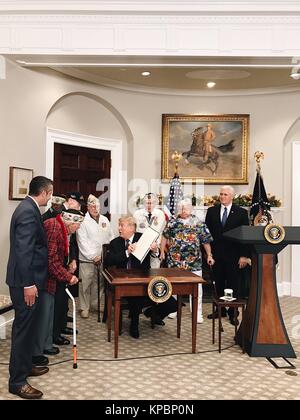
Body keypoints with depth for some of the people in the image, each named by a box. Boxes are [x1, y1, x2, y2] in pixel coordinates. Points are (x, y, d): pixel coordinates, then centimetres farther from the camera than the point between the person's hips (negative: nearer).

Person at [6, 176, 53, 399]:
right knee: (24, 328, -1)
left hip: (28, 279, 10)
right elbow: (23, 251, -25)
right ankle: (17, 381, 9)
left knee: (27, 326, 20)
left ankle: (25, 366, 34)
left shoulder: (28, 208, 11)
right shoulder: (28, 212, -20)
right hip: (26, 281, -10)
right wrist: (28, 284, -25)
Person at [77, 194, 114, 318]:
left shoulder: (105, 220, 12)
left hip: (103, 258, 5)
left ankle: (94, 304, 26)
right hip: (87, 259, -5)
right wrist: (93, 257, -13)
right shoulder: (83, 221, -6)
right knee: (85, 284, 0)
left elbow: (110, 238, 13)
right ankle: (84, 307, 12)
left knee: (99, 283, 10)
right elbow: (82, 242, -11)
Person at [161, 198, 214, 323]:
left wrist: (209, 255, 0)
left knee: (196, 287, 1)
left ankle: (197, 313, 11)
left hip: (194, 261, -1)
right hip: (175, 260, 1)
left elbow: (206, 240, 3)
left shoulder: (199, 223, 1)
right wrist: (162, 251, 6)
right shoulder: (172, 222, 4)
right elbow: (165, 237, 10)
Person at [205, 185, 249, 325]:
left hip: (233, 255, -2)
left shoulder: (241, 213, 0)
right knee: (219, 283, 9)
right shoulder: (211, 211, 6)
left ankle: (232, 313, 15)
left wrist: (244, 256, -7)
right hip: (216, 254, 2)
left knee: (233, 284, 5)